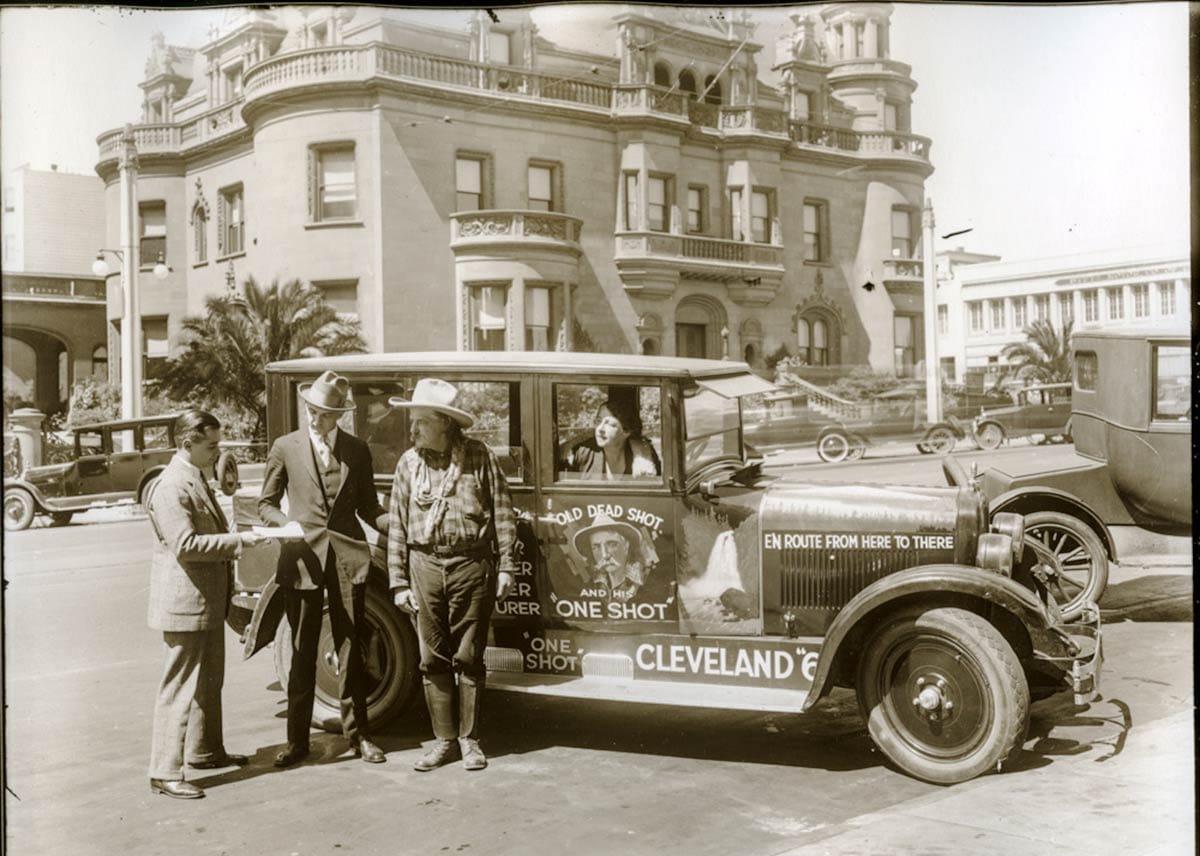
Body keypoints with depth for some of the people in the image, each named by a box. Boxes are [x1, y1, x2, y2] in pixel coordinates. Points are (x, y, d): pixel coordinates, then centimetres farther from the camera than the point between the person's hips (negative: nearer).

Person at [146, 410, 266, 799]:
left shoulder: (196, 479, 14)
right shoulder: (171, 487, -19)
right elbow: (185, 544, -26)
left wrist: (235, 539, 15)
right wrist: (237, 540, -24)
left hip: (208, 599, 10)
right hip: (184, 602, -10)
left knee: (210, 680, 20)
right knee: (180, 687, -6)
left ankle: (205, 750, 34)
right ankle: (165, 772, 0)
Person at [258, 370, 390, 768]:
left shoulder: (357, 450, 7)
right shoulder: (285, 447, 4)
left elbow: (368, 506, 11)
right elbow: (266, 503, 8)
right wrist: (287, 525, -12)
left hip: (348, 557, 1)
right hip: (303, 558, -1)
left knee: (350, 649, 6)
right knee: (302, 652, 6)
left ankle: (357, 734, 17)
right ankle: (297, 740, 15)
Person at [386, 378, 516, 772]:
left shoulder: (479, 457, -1)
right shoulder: (409, 463, 7)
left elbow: (502, 514, 1)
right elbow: (397, 525, 8)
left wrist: (505, 565, -3)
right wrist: (399, 583, 4)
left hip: (471, 565, -2)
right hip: (425, 566, 3)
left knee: (468, 657, 4)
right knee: (433, 658, 6)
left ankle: (469, 739, 16)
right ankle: (444, 739, 17)